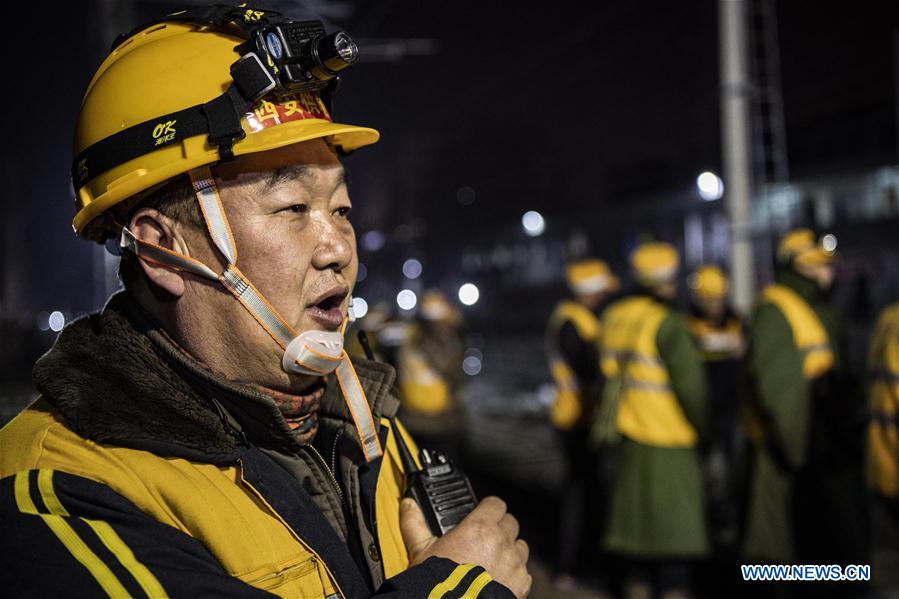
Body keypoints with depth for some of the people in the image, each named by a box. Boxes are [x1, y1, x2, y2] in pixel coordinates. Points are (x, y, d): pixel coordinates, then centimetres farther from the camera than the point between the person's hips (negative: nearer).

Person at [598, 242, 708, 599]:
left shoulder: (614, 317, 4)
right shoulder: (667, 324, -17)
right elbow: (690, 385, -17)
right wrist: (706, 431, -5)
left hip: (629, 436, 7)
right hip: (669, 442, -7)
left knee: (638, 514, 16)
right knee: (675, 522, 2)